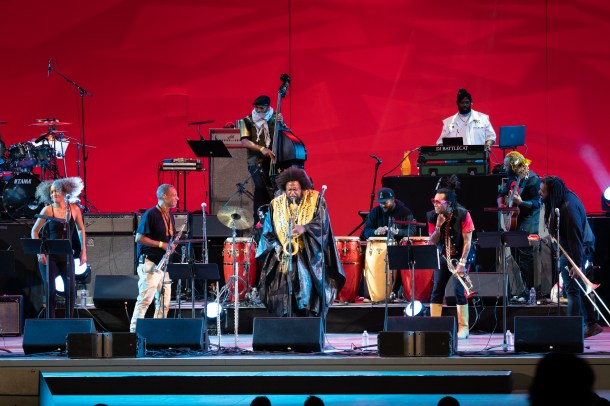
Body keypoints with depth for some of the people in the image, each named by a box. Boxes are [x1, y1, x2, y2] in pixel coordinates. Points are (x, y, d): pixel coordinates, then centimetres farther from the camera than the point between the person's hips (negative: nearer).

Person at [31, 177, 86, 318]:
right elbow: (34, 231, 1)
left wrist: (83, 251, 7)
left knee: (71, 289, -3)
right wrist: (40, 251, -9)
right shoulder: (48, 210, -4)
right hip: (49, 256, -2)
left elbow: (81, 229, 15)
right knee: (50, 289, -3)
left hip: (67, 255, 2)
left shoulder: (74, 209, 3)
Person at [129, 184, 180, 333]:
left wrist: (173, 244, 3)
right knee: (146, 298, -14)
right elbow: (139, 238, -14)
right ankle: (134, 331, -12)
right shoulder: (151, 215, -10)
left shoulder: (170, 217, 16)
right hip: (150, 263, -8)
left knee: (164, 302, 6)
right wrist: (161, 244, -16)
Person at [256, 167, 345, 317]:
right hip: (284, 259, 2)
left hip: (309, 258, -2)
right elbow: (267, 231, 13)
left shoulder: (315, 200, 3)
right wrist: (276, 246, -4)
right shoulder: (276, 205, 11)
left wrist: (305, 228, -23)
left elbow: (322, 224, -6)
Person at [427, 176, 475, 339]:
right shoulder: (432, 217, -8)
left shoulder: (463, 215, -20)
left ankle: (463, 327, -5)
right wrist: (438, 226, -22)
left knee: (459, 289, -13)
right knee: (437, 290, -3)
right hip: (443, 256, 4)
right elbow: (432, 243, -6)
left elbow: (467, 241, -17)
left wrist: (462, 263, -22)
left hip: (460, 256, -4)